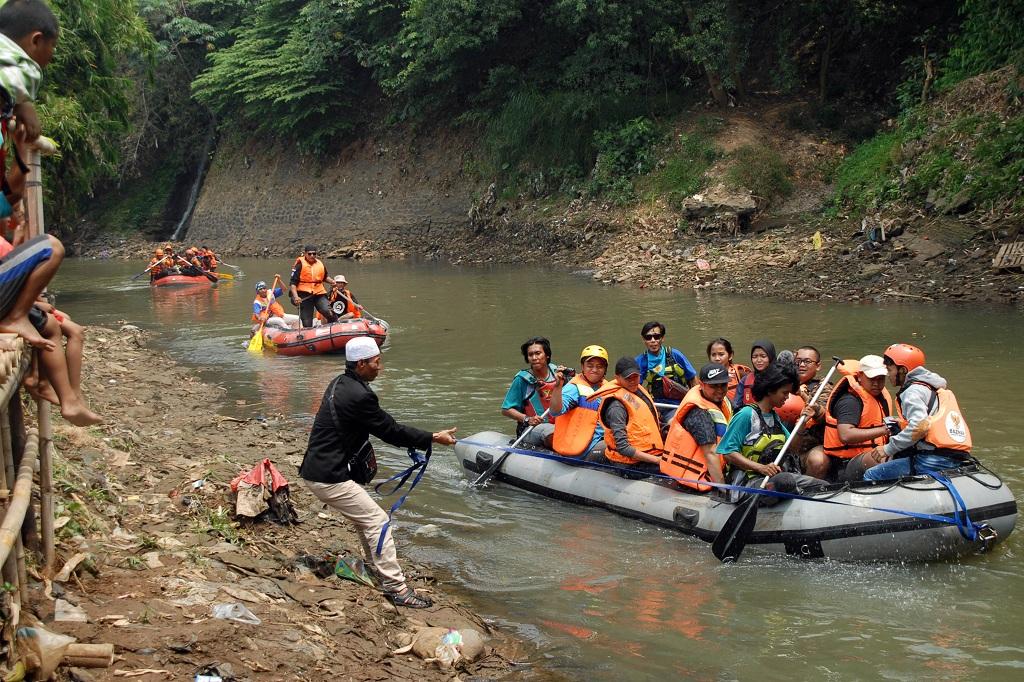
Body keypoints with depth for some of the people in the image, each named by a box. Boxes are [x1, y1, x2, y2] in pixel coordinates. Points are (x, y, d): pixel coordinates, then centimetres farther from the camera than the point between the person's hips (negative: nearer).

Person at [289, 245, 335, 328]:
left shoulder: (320, 264, 12)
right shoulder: (300, 264, -3)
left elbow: (325, 277, 31)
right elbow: (293, 283, -7)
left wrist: (332, 282, 10)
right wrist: (295, 296, -21)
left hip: (319, 294, 3)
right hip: (304, 296, -3)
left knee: (330, 314, -19)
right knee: (307, 323, 1)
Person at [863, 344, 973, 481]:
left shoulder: (913, 391, -4)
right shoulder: (939, 389, 27)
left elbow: (919, 427, -19)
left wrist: (888, 449, -10)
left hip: (933, 461, -10)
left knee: (871, 476, -3)